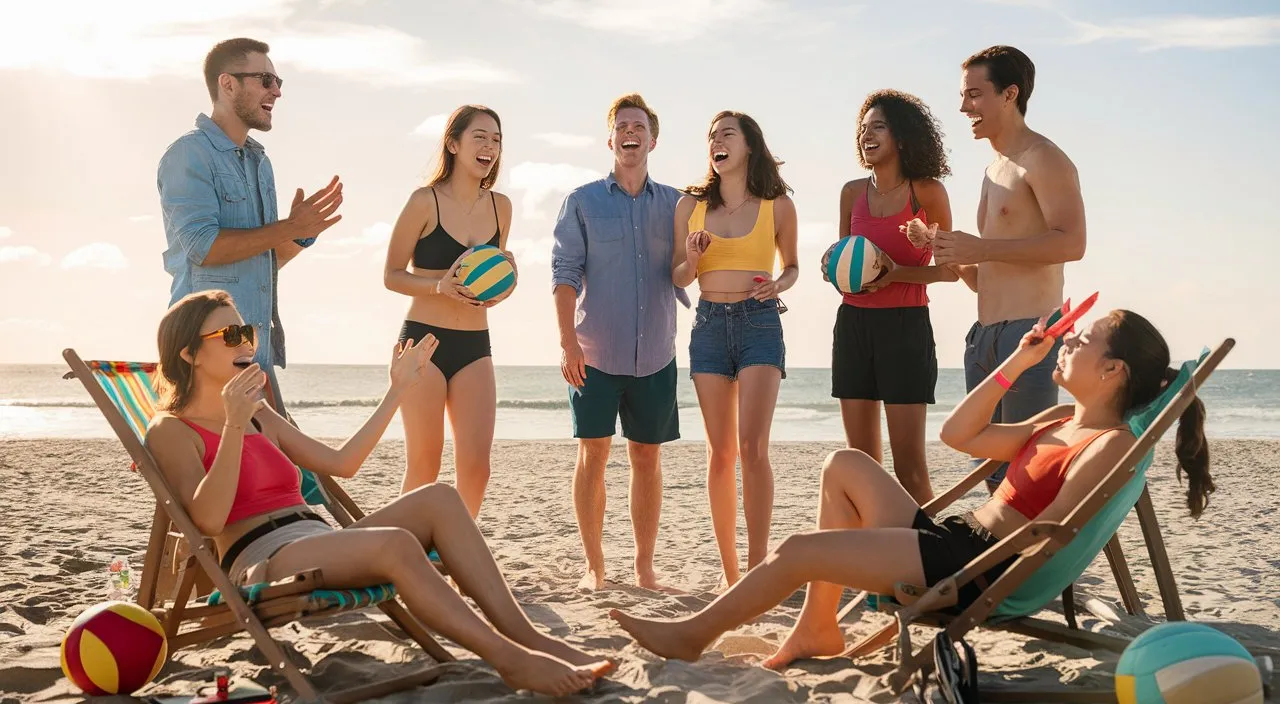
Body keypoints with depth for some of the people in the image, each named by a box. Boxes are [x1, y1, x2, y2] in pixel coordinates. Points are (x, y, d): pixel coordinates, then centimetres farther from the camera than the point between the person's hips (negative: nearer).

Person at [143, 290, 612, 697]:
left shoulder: (259, 415, 24)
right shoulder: (171, 430, 1)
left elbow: (342, 462, 22)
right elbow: (209, 519, -15)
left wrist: (397, 390, 21)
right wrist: (233, 427, -26)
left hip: (321, 545, 8)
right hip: (260, 563, -7)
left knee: (437, 498, -17)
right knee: (395, 543, -34)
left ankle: (525, 635, -25)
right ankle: (510, 660, -29)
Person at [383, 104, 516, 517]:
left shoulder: (500, 206, 7)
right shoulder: (425, 201, -7)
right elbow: (392, 275, -3)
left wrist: (501, 290, 0)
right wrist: (439, 286, -20)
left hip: (474, 345, 4)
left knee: (476, 466, -2)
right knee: (423, 467, -1)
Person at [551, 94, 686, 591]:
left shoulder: (673, 203, 10)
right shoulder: (583, 201, 4)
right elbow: (565, 272, -1)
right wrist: (568, 341, -12)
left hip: (655, 354, 2)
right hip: (595, 352, -2)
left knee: (647, 459, 6)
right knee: (593, 456, 0)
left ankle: (645, 568, 15)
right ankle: (594, 566, 10)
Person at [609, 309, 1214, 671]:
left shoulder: (1111, 443, -11)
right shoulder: (1057, 424, 16)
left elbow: (1048, 531, -19)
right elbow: (958, 435, 20)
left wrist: (975, 577, -21)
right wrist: (1016, 364, 16)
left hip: (973, 567, -9)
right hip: (947, 537, 10)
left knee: (796, 552, -12)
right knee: (845, 465, 11)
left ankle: (695, 633, 12)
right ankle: (817, 628, 9)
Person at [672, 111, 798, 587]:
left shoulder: (777, 205, 3)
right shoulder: (691, 205, 8)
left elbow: (791, 265, 16)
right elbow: (678, 278, 13)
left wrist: (778, 285, -5)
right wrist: (692, 258, -8)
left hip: (760, 321, -2)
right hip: (709, 325, 2)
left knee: (752, 447, -14)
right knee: (720, 451, 3)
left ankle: (756, 567, -10)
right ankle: (728, 572, 10)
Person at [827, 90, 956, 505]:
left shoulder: (927, 191, -3)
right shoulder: (853, 193, 10)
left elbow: (949, 268, -1)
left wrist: (896, 273, -16)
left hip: (905, 326, -5)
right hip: (853, 324, 5)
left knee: (909, 463, -7)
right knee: (860, 458, 6)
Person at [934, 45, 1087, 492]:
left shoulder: (1042, 159, -5)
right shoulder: (994, 170, 23)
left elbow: (1071, 242, -20)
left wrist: (980, 248, -19)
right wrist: (953, 257, 6)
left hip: (1029, 330, -9)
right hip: (984, 336, 9)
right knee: (990, 469, 9)